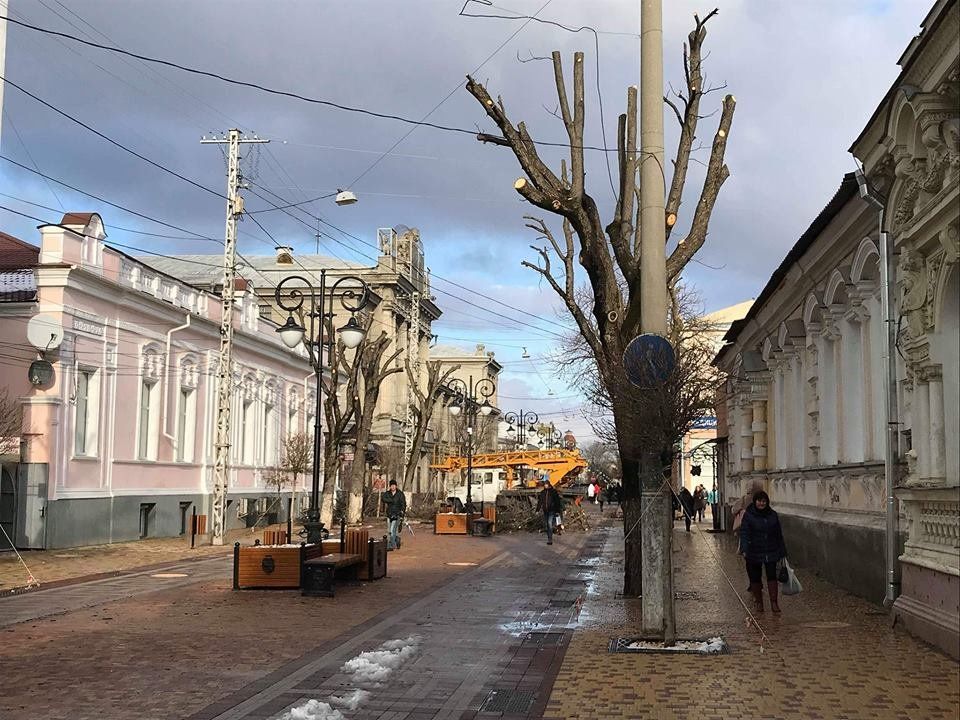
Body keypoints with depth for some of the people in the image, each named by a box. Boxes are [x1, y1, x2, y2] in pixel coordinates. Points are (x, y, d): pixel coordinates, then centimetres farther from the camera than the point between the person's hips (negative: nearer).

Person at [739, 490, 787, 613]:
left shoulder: (773, 515, 6)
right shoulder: (748, 515, -5)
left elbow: (779, 534, 11)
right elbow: (744, 533, -12)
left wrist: (782, 551, 11)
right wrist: (744, 550, -24)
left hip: (771, 553, 2)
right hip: (754, 553, -2)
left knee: (772, 576, -5)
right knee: (755, 578, 6)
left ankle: (774, 603, -2)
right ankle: (758, 602, 19)